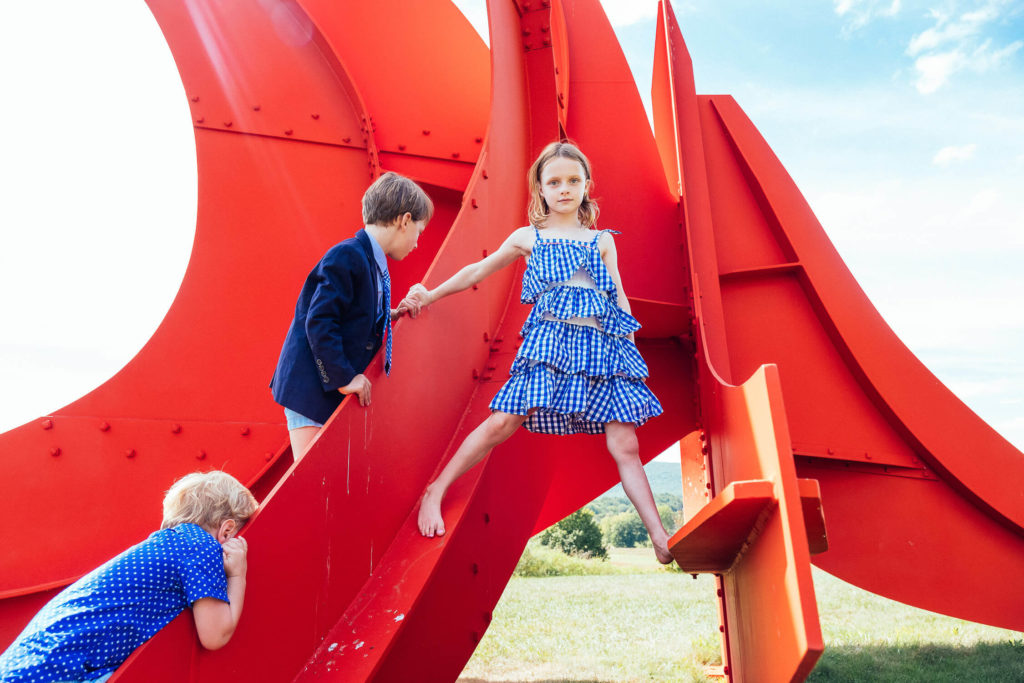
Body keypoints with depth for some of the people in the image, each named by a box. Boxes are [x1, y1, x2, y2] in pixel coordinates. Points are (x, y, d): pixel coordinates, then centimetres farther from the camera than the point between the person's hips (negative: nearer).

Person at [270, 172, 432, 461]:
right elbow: (319, 322, -23)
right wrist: (344, 377, -21)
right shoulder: (347, 256, -17)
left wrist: (390, 315, 7)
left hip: (335, 387, 10)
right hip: (310, 386, -10)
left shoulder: (374, 263, 13)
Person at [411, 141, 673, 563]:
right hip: (549, 339, -1)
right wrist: (430, 295, 24)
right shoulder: (528, 238, 14)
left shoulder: (602, 240, 18)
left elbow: (619, 298, 16)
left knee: (624, 445, -2)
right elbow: (478, 271, 22)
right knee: (503, 422, -13)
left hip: (600, 345, 2)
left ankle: (661, 540, 2)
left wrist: (632, 348, 8)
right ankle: (435, 492, 2)